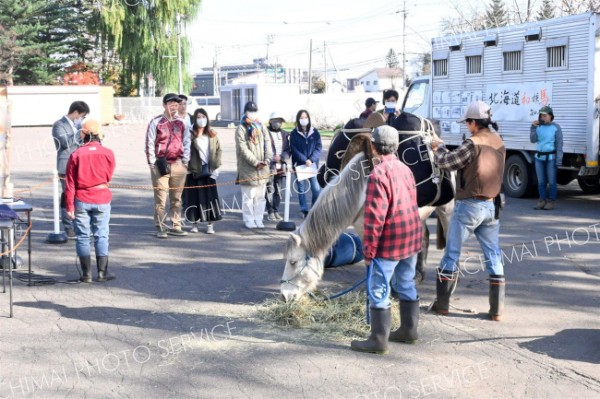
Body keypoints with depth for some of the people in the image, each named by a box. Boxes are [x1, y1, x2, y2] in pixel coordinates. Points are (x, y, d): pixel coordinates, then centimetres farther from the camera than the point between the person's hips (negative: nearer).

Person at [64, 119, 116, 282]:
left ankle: (86, 274, 8)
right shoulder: (107, 153, -5)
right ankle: (102, 272, 8)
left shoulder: (76, 154, -7)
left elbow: (70, 183, -5)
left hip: (81, 200, 0)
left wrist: (69, 206, 0)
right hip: (102, 200, 0)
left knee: (83, 236, 6)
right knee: (101, 236, 7)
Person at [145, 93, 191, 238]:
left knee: (176, 197, 8)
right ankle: (160, 227, 1)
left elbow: (186, 143, 14)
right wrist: (152, 163, -6)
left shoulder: (181, 123, 11)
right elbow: (149, 144, -2)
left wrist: (185, 162, 6)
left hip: (178, 165, 4)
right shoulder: (156, 122, -1)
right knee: (160, 197, -5)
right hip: (160, 165, -4)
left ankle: (175, 226, 16)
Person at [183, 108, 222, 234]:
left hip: (209, 171, 3)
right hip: (194, 171, -2)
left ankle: (210, 225, 7)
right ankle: (194, 223, 13)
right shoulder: (190, 135, -3)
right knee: (195, 197, 3)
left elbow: (218, 150, 9)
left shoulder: (212, 135, 9)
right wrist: (187, 165, -14)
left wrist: (216, 167, 0)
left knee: (210, 197, 1)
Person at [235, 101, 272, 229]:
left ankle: (258, 219, 16)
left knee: (260, 196, 9)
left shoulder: (261, 127, 16)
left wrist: (267, 159, -8)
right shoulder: (241, 129, -3)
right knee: (248, 196, -3)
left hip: (262, 168, 5)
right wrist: (255, 162, -17)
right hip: (248, 169, -5)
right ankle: (249, 220, 5)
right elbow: (243, 149, -11)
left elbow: (267, 143, 9)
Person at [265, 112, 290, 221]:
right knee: (270, 190, -5)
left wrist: (281, 157, -8)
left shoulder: (285, 134, 15)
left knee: (278, 190, 9)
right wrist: (272, 158, -17)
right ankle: (270, 212, 1)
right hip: (269, 166, -5)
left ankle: (276, 211, 16)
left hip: (280, 166, 5)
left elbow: (288, 150, 10)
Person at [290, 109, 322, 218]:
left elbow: (319, 147, 1)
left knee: (317, 189, -7)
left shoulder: (314, 132, 7)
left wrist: (311, 159, -13)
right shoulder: (294, 134, 2)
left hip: (313, 164, 1)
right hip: (299, 164, 0)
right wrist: (305, 160, -14)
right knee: (301, 189, 4)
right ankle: (304, 211, 13)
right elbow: (294, 149, -4)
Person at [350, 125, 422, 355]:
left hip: (389, 243, -8)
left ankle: (378, 340, 3)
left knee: (378, 291, 0)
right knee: (406, 286, 19)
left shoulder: (378, 174, -17)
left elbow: (374, 217, -19)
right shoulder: (405, 169, 8)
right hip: (411, 240, 8)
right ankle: (408, 330, 30)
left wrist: (369, 249, -13)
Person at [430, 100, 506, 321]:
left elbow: (446, 162, -16)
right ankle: (497, 309, 11)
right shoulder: (498, 143, 7)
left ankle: (442, 303, 13)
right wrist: (446, 149, 11)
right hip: (492, 206, 6)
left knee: (451, 254, 6)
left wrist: (438, 147, 4)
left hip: (469, 205, -6)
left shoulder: (473, 143, -17)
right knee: (494, 256, 9)